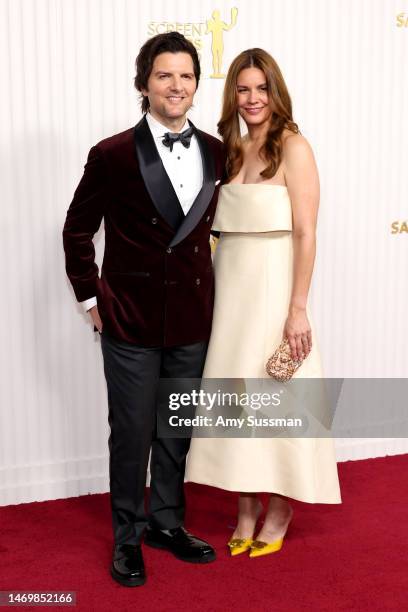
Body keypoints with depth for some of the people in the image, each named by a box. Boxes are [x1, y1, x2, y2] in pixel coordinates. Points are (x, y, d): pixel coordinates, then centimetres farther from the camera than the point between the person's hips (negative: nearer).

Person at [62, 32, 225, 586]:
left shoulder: (217, 153, 2)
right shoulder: (112, 155, -9)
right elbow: (78, 231, 0)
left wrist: (213, 289, 10)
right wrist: (90, 298, -2)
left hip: (193, 320, 4)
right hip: (130, 320, -3)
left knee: (177, 430, 16)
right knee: (132, 433, 8)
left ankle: (167, 522, 36)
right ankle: (128, 535, 27)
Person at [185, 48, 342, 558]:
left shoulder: (293, 147, -7)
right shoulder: (234, 151, 12)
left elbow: (305, 233, -13)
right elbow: (224, 225, 11)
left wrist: (298, 309, -17)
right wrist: (215, 291, 2)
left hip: (273, 286, -6)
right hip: (230, 286, 6)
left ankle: (278, 514, 20)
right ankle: (246, 511, 22)